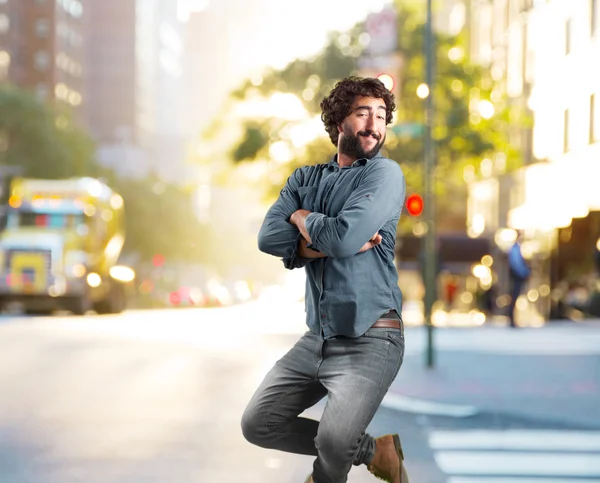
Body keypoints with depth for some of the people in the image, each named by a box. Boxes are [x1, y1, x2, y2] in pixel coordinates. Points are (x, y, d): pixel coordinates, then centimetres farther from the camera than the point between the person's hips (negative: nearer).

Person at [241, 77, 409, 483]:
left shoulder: (385, 174, -6)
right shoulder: (305, 179, 11)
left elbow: (343, 236, -20)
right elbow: (269, 239, -4)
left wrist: (303, 219, -1)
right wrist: (327, 243, -15)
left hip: (369, 339, -6)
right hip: (317, 337, 7)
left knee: (334, 439, -25)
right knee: (257, 424, 7)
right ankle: (370, 450, 20)